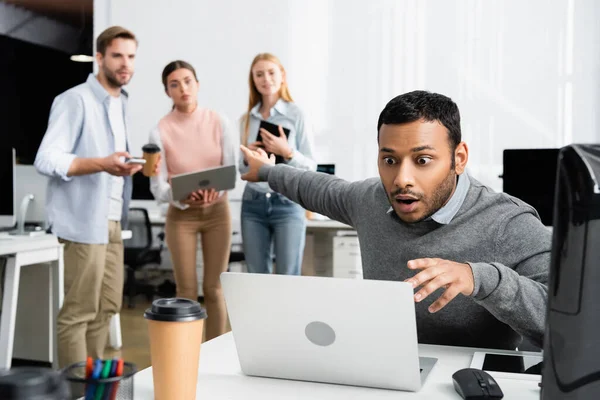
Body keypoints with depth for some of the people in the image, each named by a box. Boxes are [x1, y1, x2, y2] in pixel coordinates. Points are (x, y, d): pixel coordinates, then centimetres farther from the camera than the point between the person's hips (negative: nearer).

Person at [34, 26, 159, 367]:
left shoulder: (122, 102, 16)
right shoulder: (75, 100, -10)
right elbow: (46, 159, -18)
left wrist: (129, 164, 5)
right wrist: (101, 164, -30)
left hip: (112, 220, 9)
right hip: (85, 220, -9)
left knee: (107, 307, 12)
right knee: (79, 312, -3)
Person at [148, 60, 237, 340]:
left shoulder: (218, 122, -4)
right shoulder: (160, 131, -8)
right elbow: (157, 187, -11)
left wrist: (215, 190, -28)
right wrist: (183, 197, -31)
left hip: (217, 212, 1)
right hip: (180, 215, -1)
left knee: (214, 289, 7)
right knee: (187, 291, 3)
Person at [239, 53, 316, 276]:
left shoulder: (296, 115, -4)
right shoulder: (247, 119, 8)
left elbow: (311, 166, -4)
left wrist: (287, 152, -19)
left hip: (288, 204, -4)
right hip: (253, 205, 4)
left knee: (288, 279, 1)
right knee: (256, 278, 9)